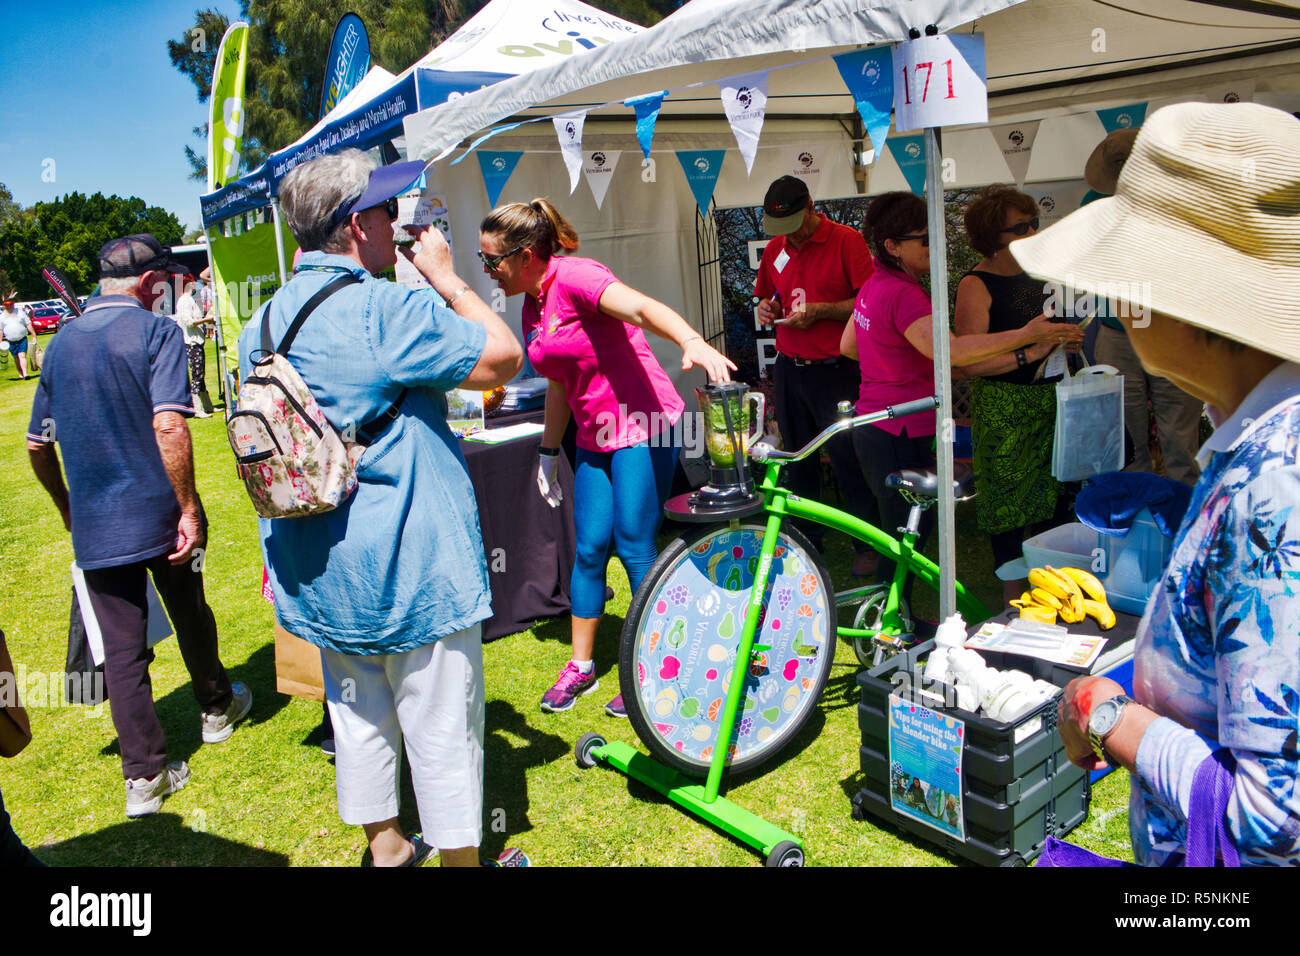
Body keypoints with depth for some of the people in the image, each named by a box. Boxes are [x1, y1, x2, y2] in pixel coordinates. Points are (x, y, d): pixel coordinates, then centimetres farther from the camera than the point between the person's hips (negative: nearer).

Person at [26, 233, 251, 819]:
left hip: (95, 527, 4)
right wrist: (188, 509, -19)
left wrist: (67, 508, 27)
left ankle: (144, 776, 10)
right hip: (158, 513, -4)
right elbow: (168, 427, -22)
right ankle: (216, 709, 40)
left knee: (121, 647, 6)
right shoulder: (155, 331, -9)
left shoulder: (61, 344, 10)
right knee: (190, 617, 18)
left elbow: (37, 445, 14)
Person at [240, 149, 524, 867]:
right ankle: (458, 855, 22)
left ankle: (385, 846, 38)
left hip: (314, 571, 8)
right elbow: (504, 356, -16)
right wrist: (447, 279, -7)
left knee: (358, 712, 21)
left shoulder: (261, 325, 7)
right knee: (442, 726, 7)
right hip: (409, 566, -8)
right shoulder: (385, 310, -20)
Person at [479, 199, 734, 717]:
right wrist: (548, 450, 22)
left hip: (643, 426, -8)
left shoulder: (575, 276, -15)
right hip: (594, 439, 8)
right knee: (589, 548, 8)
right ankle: (580, 665, 22)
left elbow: (640, 306, -34)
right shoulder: (532, 307, 11)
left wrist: (692, 341, -53)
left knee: (634, 545, -4)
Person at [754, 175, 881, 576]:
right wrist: (768, 308, 0)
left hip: (834, 372, -5)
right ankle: (806, 539, 26)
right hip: (788, 369, 5)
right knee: (797, 460, 12)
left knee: (848, 460, -1)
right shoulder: (775, 248, 10)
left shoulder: (847, 240, -7)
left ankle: (868, 545, 14)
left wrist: (819, 310, -19)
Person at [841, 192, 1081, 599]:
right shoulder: (902, 294, -22)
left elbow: (847, 345, 22)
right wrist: (1027, 335, -33)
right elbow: (950, 350, -35)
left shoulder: (873, 286, 10)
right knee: (907, 538, 0)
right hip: (899, 435, -11)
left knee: (903, 533, 20)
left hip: (873, 426, 11)